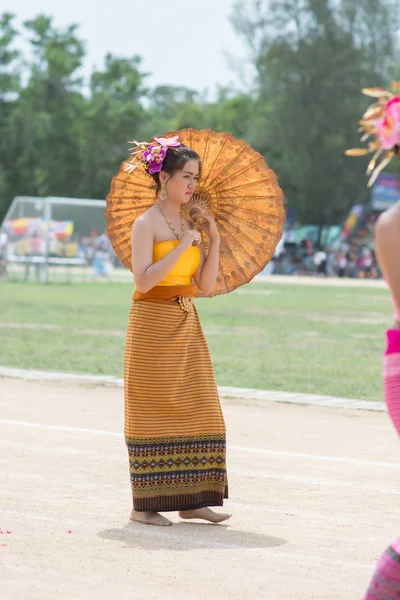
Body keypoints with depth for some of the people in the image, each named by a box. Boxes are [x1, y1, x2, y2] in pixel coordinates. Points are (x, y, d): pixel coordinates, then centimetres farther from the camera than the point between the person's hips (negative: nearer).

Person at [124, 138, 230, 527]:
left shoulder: (190, 224, 13)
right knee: (151, 412, -5)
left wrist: (213, 241, 0)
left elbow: (206, 285, 10)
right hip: (153, 323, -7)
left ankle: (190, 500, 9)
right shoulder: (147, 223, -8)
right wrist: (183, 246, -18)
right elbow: (143, 280, -19)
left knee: (196, 409, 4)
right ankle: (143, 505, 0)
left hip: (186, 324, 7)